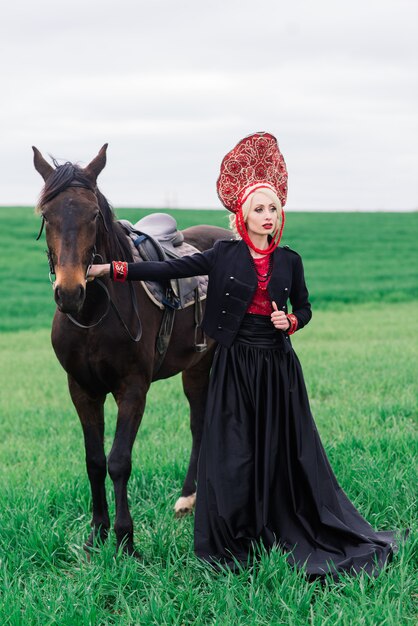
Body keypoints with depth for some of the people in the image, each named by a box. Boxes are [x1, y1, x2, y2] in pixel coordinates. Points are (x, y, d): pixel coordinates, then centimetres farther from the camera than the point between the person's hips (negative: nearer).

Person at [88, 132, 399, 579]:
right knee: (233, 453, 1)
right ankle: (231, 543, 14)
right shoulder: (225, 255, -2)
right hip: (236, 362, -1)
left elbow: (304, 308, 14)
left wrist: (290, 321, -10)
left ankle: (300, 534, 20)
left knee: (286, 449, 6)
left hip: (278, 364, 2)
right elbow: (171, 269, -5)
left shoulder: (289, 260, 4)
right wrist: (113, 269, -12)